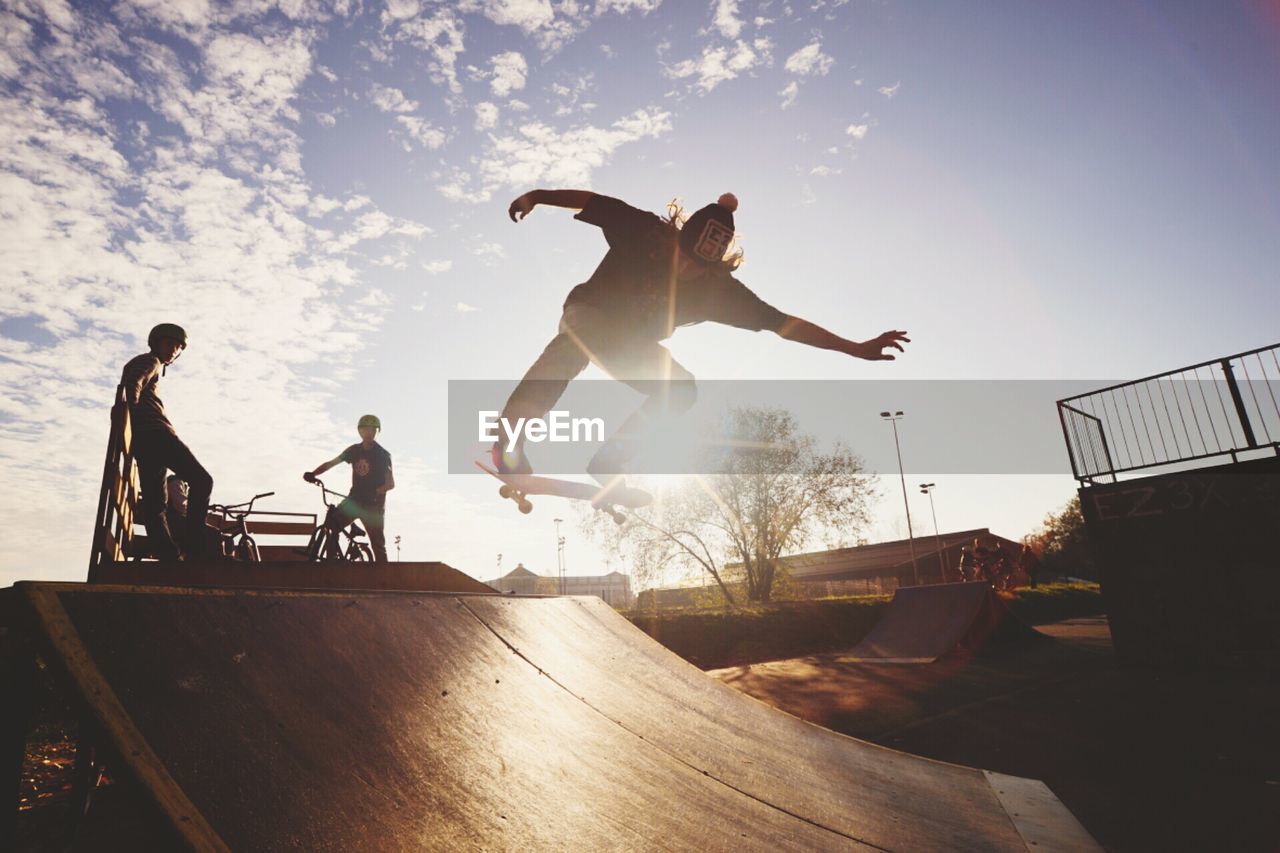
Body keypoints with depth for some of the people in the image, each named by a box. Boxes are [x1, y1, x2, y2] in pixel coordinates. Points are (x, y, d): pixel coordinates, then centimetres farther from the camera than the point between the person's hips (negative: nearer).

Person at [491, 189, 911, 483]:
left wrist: (855, 348, -20)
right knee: (579, 340, -38)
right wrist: (538, 195, -16)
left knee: (682, 389, -18)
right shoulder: (644, 230, -22)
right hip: (589, 314, -4)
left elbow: (782, 322, -18)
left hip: (633, 346, 4)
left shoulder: (717, 288, -17)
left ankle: (608, 463, -11)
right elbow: (591, 199, -8)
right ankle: (510, 438, -42)